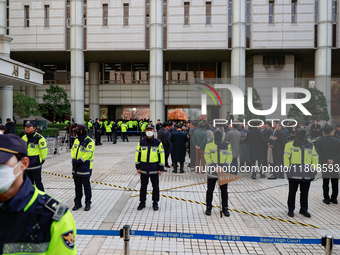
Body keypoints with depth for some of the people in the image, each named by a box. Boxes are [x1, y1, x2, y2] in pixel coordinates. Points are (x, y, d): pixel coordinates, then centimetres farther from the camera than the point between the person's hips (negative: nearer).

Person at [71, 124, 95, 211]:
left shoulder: (89, 141, -12)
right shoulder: (76, 140, 12)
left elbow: (88, 153, -19)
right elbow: (72, 150, 10)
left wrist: (80, 161, -23)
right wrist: (73, 159, -6)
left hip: (85, 167, -7)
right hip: (76, 167, 7)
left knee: (86, 186, 3)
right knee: (77, 186, 14)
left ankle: (88, 203, 16)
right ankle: (77, 203, 26)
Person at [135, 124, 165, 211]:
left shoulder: (158, 143, -3)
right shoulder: (141, 142, 2)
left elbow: (161, 155, -1)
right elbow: (138, 155, 6)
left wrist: (161, 168, -3)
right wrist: (138, 167, 3)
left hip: (154, 169, -1)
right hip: (143, 168, 1)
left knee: (155, 187, 8)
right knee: (143, 186, 11)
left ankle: (155, 203, 24)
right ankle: (142, 203, 26)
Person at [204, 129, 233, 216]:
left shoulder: (227, 145, 3)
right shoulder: (209, 145, -2)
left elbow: (229, 156, 2)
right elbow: (207, 157, -4)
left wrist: (226, 164, -14)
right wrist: (212, 165, -16)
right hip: (212, 172, -1)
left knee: (224, 191, 9)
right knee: (210, 190, 8)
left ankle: (225, 208, 24)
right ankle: (209, 207, 23)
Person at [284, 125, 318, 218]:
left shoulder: (310, 145, 10)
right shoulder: (290, 145, -2)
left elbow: (315, 158, 15)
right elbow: (286, 157, -3)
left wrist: (314, 170, 6)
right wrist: (287, 169, -9)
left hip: (307, 175, 3)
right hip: (294, 174, -3)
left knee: (305, 193, 13)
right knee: (292, 193, 7)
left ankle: (304, 209, 28)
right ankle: (291, 210, 20)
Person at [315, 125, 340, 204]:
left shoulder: (319, 141, -6)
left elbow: (319, 153, -15)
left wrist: (326, 161, -16)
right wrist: (333, 161, -16)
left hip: (324, 164, -1)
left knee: (325, 183, 8)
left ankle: (326, 198, 11)